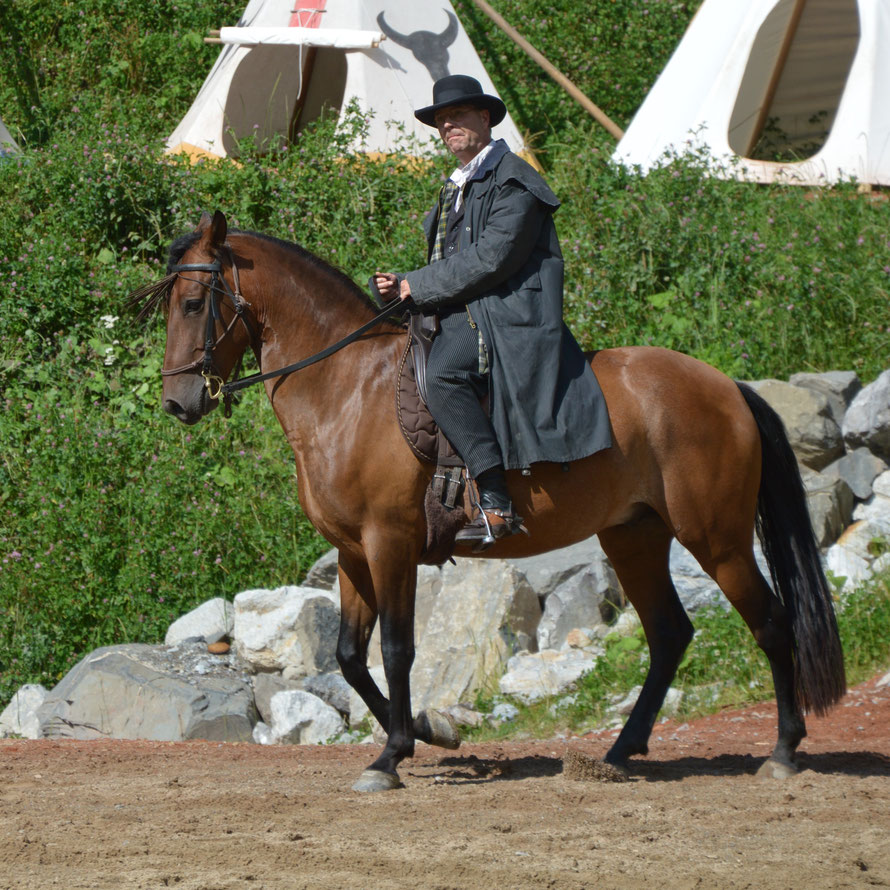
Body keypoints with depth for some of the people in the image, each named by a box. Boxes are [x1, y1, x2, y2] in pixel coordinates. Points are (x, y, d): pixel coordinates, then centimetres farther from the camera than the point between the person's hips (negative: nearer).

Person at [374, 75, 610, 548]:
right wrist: (403, 287, 4)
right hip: (466, 317, 11)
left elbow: (492, 258, -17)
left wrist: (418, 285, -12)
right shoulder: (458, 188, 24)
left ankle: (496, 504, -36)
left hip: (509, 315, -11)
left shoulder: (511, 180, -7)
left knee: (441, 375, -32)